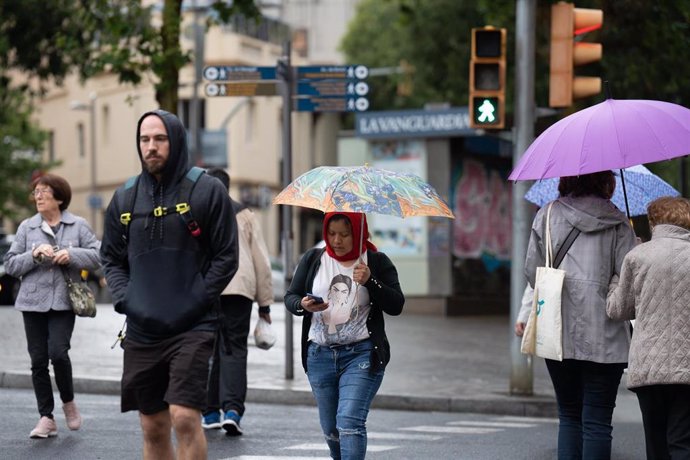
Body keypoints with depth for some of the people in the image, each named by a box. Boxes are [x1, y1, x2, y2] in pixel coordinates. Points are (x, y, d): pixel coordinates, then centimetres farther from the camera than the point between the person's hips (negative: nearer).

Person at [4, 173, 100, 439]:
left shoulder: (78, 226, 3)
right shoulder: (27, 227, 7)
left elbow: (98, 256, 1)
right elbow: (10, 264, 6)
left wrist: (72, 254, -14)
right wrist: (34, 254, -11)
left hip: (63, 301, -2)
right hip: (33, 301, 3)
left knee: (58, 352, -17)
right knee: (38, 360, 2)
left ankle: (68, 402, 10)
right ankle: (46, 419, 10)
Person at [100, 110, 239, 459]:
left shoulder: (206, 191, -2)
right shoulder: (125, 197, 11)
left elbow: (226, 257, -2)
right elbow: (111, 258, 18)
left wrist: (195, 301, -11)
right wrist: (124, 299, 0)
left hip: (192, 328, -5)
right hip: (141, 330, 5)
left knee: (184, 417, -17)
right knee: (153, 428, 9)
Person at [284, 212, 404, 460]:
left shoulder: (377, 262, 1)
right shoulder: (313, 258, 8)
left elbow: (396, 306, -5)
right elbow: (290, 297, 9)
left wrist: (370, 281, -20)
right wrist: (303, 305, -15)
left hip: (361, 355, -4)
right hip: (320, 355, 4)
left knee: (349, 422, -19)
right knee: (331, 429, 12)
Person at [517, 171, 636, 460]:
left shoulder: (547, 215, 8)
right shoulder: (617, 222, 2)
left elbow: (532, 271, 6)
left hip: (557, 335, 3)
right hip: (603, 337, -2)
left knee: (569, 417, 13)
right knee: (597, 421, -1)